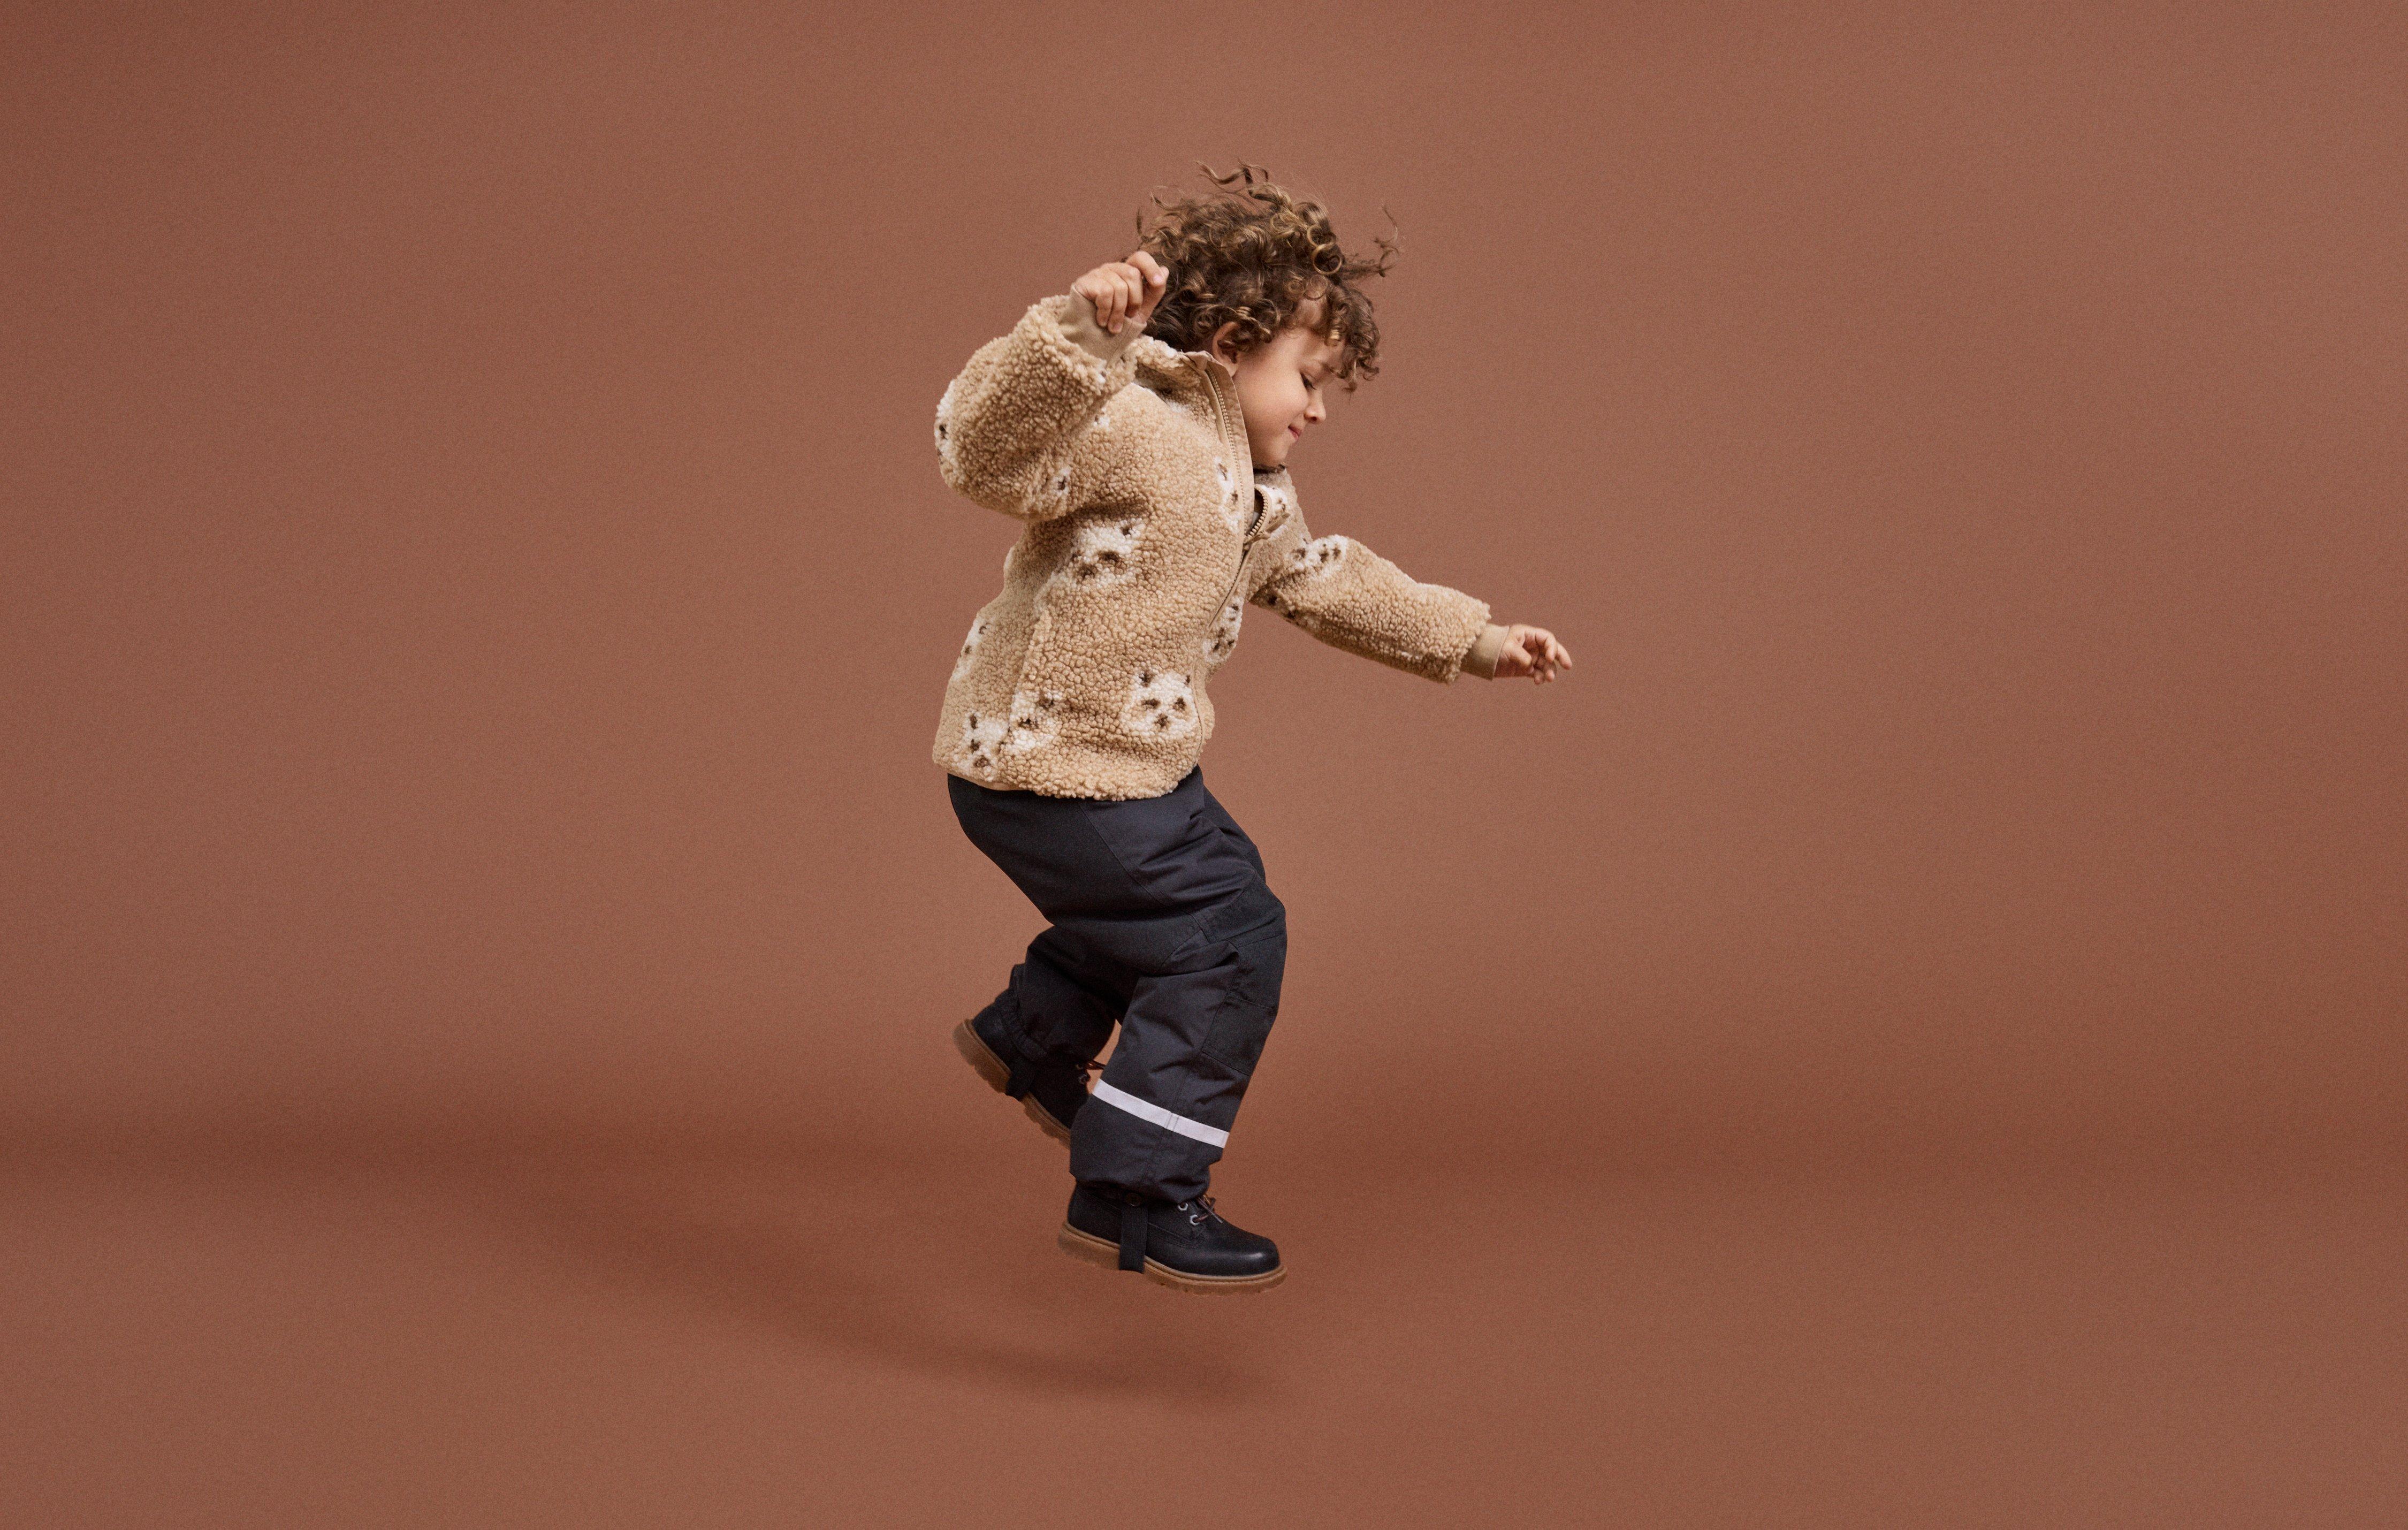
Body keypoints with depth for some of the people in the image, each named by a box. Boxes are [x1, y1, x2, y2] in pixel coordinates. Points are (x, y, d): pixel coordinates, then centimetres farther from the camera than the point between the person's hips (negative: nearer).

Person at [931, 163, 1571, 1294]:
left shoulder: (1256, 498, 13)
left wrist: (1477, 641, 27)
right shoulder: (1132, 427, -20)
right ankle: (1136, 1201, -5)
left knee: (1211, 880, 30)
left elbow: (1332, 583, 27)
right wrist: (1083, 328, -53)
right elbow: (981, 444, -37)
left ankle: (1029, 1042, 45)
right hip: (1047, 768, -11)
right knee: (1229, 937, -11)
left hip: (1133, 765, 11)